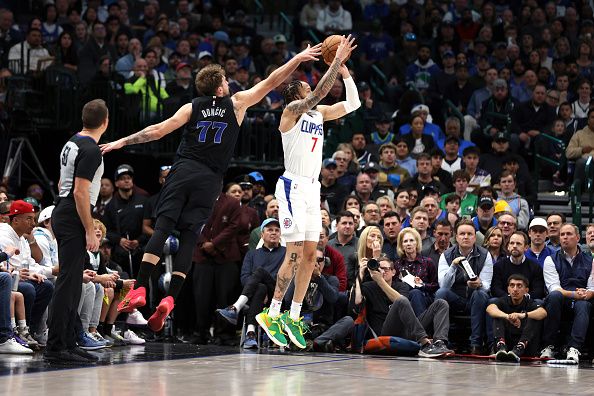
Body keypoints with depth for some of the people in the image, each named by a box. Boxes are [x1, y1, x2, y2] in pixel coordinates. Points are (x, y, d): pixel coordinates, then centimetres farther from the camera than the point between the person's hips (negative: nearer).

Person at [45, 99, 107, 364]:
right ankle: (56, 346, -10)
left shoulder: (72, 143, 14)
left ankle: (69, 342, 16)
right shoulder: (91, 150, -15)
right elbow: (80, 192, -20)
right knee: (68, 281, -9)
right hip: (74, 220, -10)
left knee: (72, 281, 13)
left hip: (61, 213, 10)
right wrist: (90, 231, -18)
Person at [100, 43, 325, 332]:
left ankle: (139, 290, -18)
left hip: (182, 171, 0)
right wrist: (298, 58, 21)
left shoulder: (192, 108, 8)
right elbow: (271, 82, 13)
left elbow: (159, 130, 2)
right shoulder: (237, 103, 7)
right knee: (189, 237, 0)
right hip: (209, 179, 0)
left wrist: (122, 142, 9)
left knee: (162, 227, -6)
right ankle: (169, 300, -10)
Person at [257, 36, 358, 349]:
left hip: (312, 188, 8)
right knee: (295, 253, -12)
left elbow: (352, 104, 16)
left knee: (310, 254, 5)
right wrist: (337, 60, -19)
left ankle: (293, 317, 10)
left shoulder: (318, 113, 15)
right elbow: (320, 92, -23)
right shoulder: (292, 109, -7)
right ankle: (272, 314, -6)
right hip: (293, 186, -8)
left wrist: (344, 71, 8)